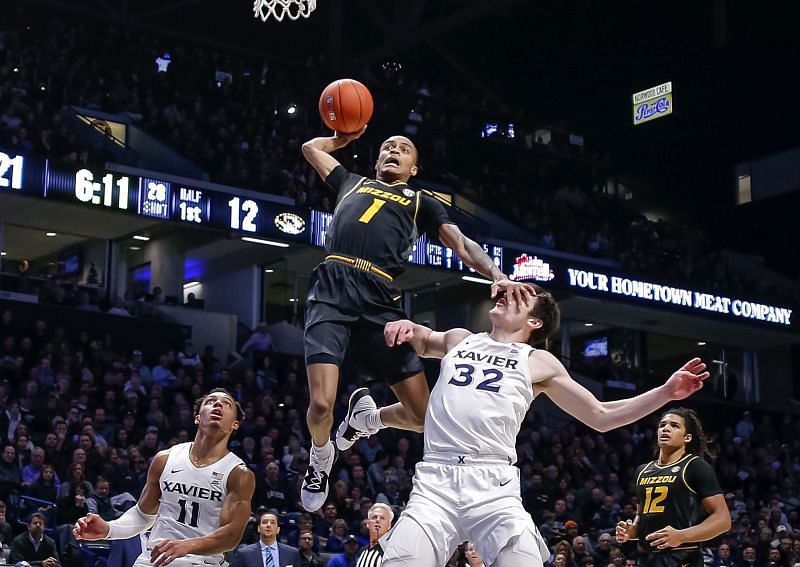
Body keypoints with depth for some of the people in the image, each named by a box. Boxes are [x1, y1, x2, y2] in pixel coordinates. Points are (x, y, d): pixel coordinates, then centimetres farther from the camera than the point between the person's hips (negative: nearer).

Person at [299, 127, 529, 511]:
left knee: (422, 416, -5)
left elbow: (460, 244, 13)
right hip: (331, 291, -1)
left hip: (379, 301, 1)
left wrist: (496, 275, -3)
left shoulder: (421, 202, 28)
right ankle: (321, 455, 18)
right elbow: (311, 147, 43)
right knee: (321, 405, -18)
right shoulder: (352, 182, 30)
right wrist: (347, 136, 46)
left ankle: (366, 416, 29)